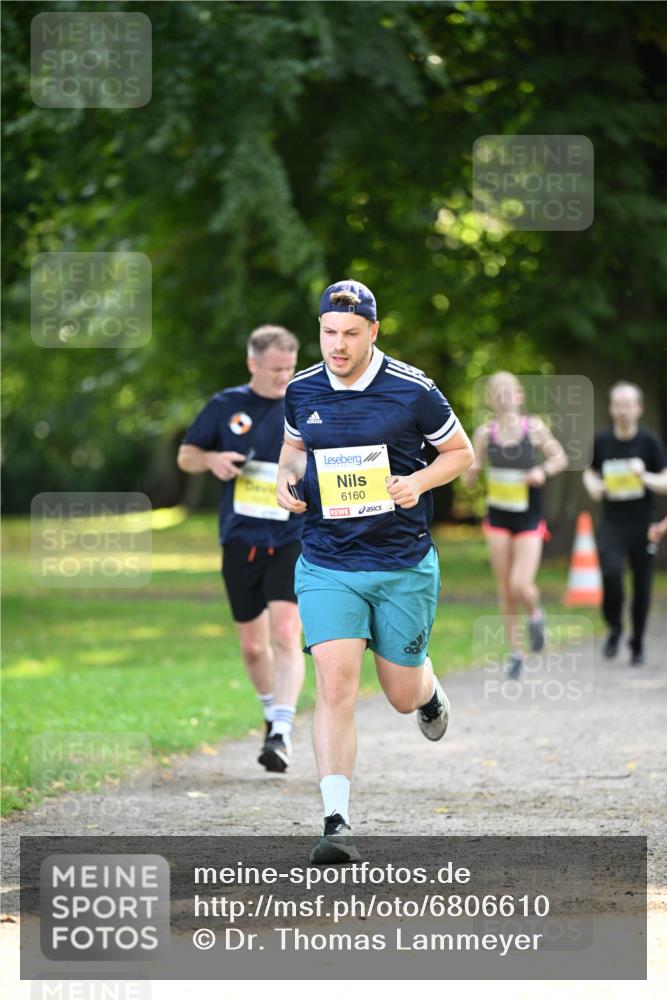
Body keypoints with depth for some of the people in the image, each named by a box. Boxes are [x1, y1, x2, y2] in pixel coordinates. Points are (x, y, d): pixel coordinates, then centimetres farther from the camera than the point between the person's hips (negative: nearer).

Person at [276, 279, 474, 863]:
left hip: (405, 565, -1)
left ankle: (428, 688, 50)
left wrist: (420, 482, -14)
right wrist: (288, 477, 1)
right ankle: (337, 822, -16)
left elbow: (461, 452, 4)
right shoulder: (302, 391, 1)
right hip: (327, 566, 1)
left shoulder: (412, 390, -8)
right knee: (334, 684, -16)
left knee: (402, 697, 11)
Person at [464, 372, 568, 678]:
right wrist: (471, 469, -21)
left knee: (521, 586, -14)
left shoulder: (534, 428, -6)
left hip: (529, 518, -2)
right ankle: (515, 651, 18)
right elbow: (468, 480, 2)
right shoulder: (485, 433, -3)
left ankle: (535, 614, 21)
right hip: (498, 518, 2)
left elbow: (560, 458, 6)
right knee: (505, 590, 4)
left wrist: (544, 471, -14)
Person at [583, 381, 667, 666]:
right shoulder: (601, 440, 0)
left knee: (642, 586, 5)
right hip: (612, 524, 0)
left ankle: (637, 643, 24)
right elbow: (590, 472, 18)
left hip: (643, 526, 0)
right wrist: (593, 486, -4)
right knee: (611, 573, -22)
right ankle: (614, 628, 1)